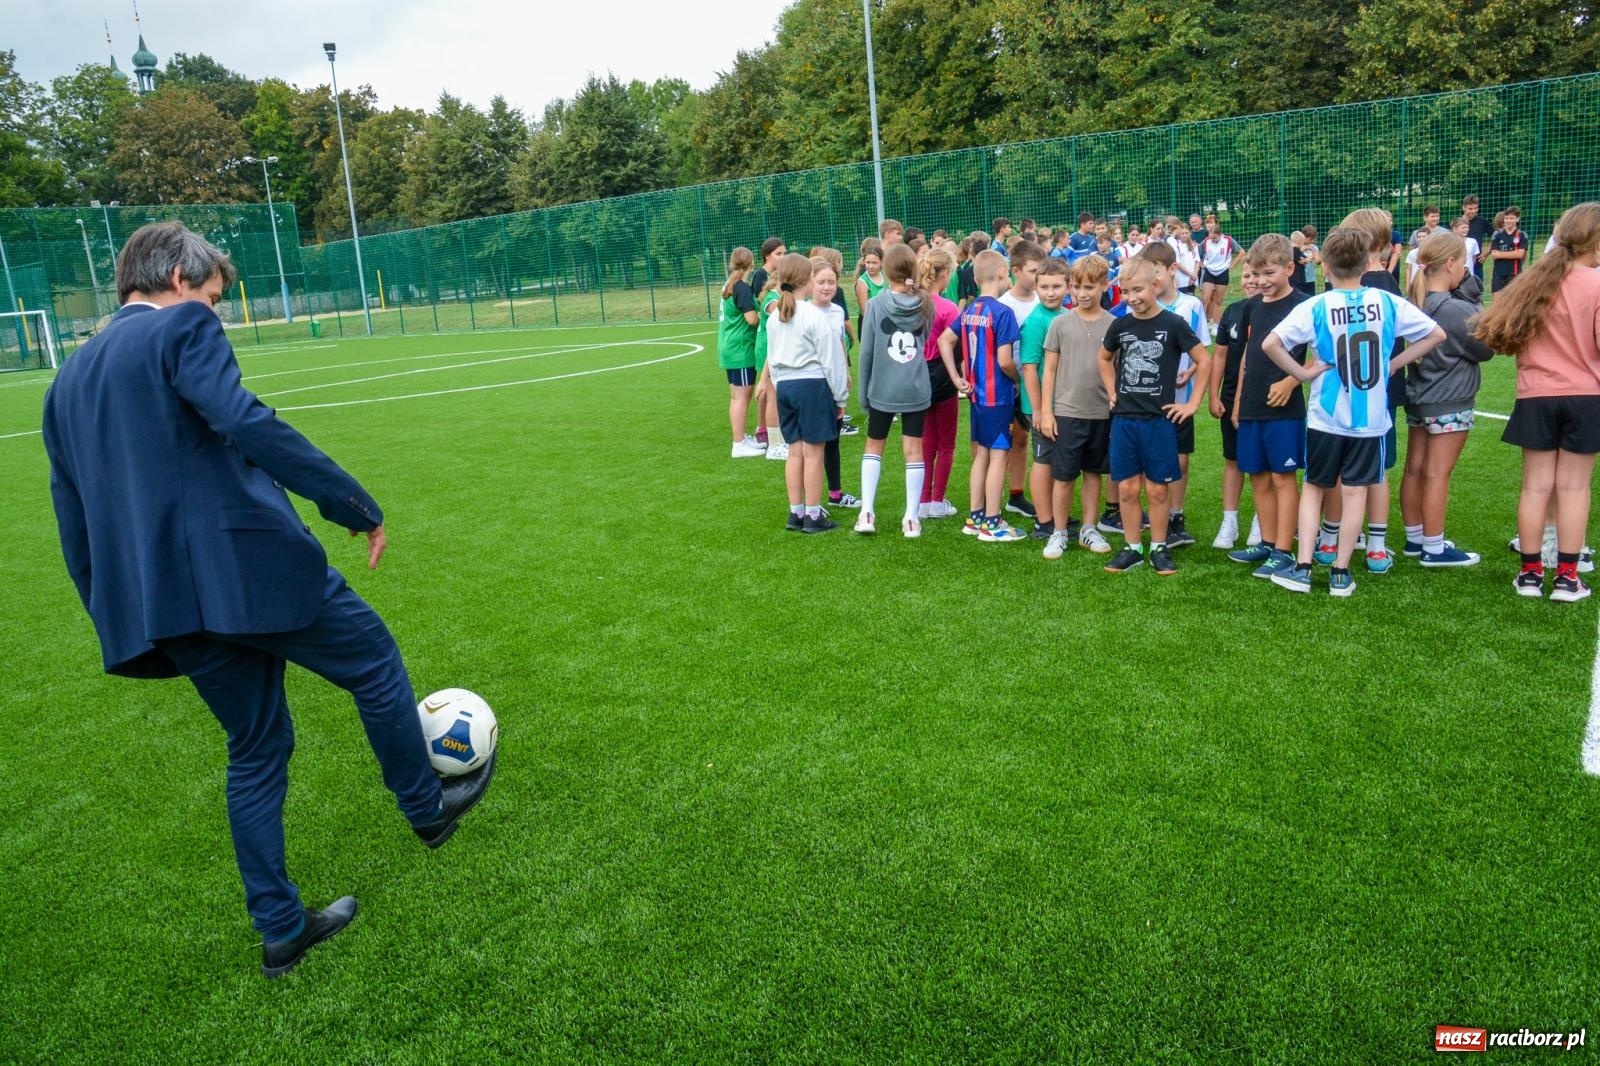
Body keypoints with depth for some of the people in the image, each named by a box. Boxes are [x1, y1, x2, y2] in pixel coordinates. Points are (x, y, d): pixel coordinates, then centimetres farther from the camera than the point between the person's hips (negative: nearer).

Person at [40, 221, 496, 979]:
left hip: (158, 600, 8)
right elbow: (246, 423, -22)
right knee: (375, 662, 16)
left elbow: (75, 524, 20)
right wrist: (356, 505, -19)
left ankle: (281, 928, 26)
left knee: (255, 748, 19)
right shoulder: (181, 328, -3)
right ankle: (427, 807, 33)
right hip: (248, 564, -8)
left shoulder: (67, 381, 20)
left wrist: (120, 621, 25)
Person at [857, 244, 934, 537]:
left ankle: (867, 513, 8)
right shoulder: (926, 304, -2)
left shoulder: (876, 304, -8)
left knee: (873, 447, 14)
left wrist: (863, 392, 5)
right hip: (916, 389, 1)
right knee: (914, 451, 6)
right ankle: (912, 518, 9)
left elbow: (866, 352, -4)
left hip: (882, 389, -1)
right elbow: (927, 342, 10)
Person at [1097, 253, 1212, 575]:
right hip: (1124, 419, 3)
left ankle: (1158, 548, 17)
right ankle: (1132, 548, 17)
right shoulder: (1120, 326, 3)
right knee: (1126, 488, 5)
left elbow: (1204, 360, 0)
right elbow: (1105, 358, 22)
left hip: (1159, 420, -3)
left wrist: (1192, 404, -3)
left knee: (1157, 489, 4)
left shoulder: (1173, 324, -7)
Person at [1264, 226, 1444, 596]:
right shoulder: (1387, 302, -3)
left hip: (1326, 416, -1)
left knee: (1314, 487, 11)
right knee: (1355, 491, 7)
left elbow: (1271, 344, -21)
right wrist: (1394, 363, 7)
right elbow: (1436, 335, 4)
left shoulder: (1315, 307, -10)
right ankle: (1340, 573, 13)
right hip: (1370, 417, 1)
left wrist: (1303, 373, -10)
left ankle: (1302, 568, 8)